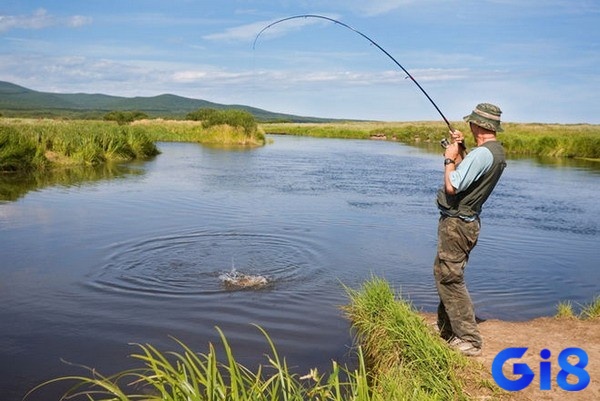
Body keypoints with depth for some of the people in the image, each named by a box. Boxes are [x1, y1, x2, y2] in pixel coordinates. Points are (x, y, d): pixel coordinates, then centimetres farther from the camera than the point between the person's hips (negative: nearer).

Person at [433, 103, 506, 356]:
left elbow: (452, 187, -24)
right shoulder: (497, 152, 10)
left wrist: (450, 159, -10)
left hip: (456, 223, -11)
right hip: (466, 222, 11)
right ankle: (446, 329, 32)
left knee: (450, 279, -6)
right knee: (445, 275, 20)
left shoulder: (481, 154, -22)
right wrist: (459, 151, 12)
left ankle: (469, 340, -2)